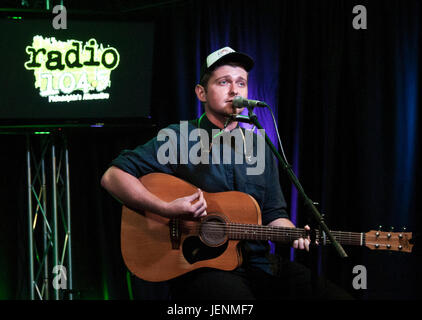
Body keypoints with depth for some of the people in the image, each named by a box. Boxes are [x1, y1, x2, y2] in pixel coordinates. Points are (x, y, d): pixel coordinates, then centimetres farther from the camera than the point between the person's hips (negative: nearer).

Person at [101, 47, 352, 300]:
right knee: (239, 297, -38)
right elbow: (113, 177, -8)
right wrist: (169, 209, -20)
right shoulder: (179, 139, -2)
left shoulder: (260, 149, 16)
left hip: (258, 265, 6)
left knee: (333, 295, -12)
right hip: (198, 268, -6)